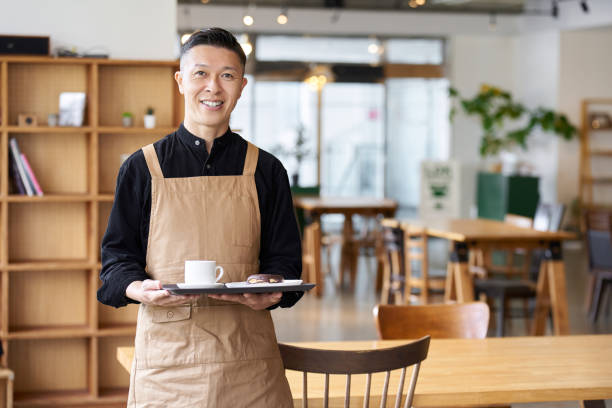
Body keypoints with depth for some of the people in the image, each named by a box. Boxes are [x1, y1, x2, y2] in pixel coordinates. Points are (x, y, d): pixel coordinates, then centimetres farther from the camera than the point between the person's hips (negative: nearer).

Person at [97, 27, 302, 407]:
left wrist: (270, 293, -14)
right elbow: (118, 253, 6)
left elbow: (284, 258, 8)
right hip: (166, 351, -1)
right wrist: (138, 288, -17)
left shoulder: (265, 171, 8)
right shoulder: (142, 168, 5)